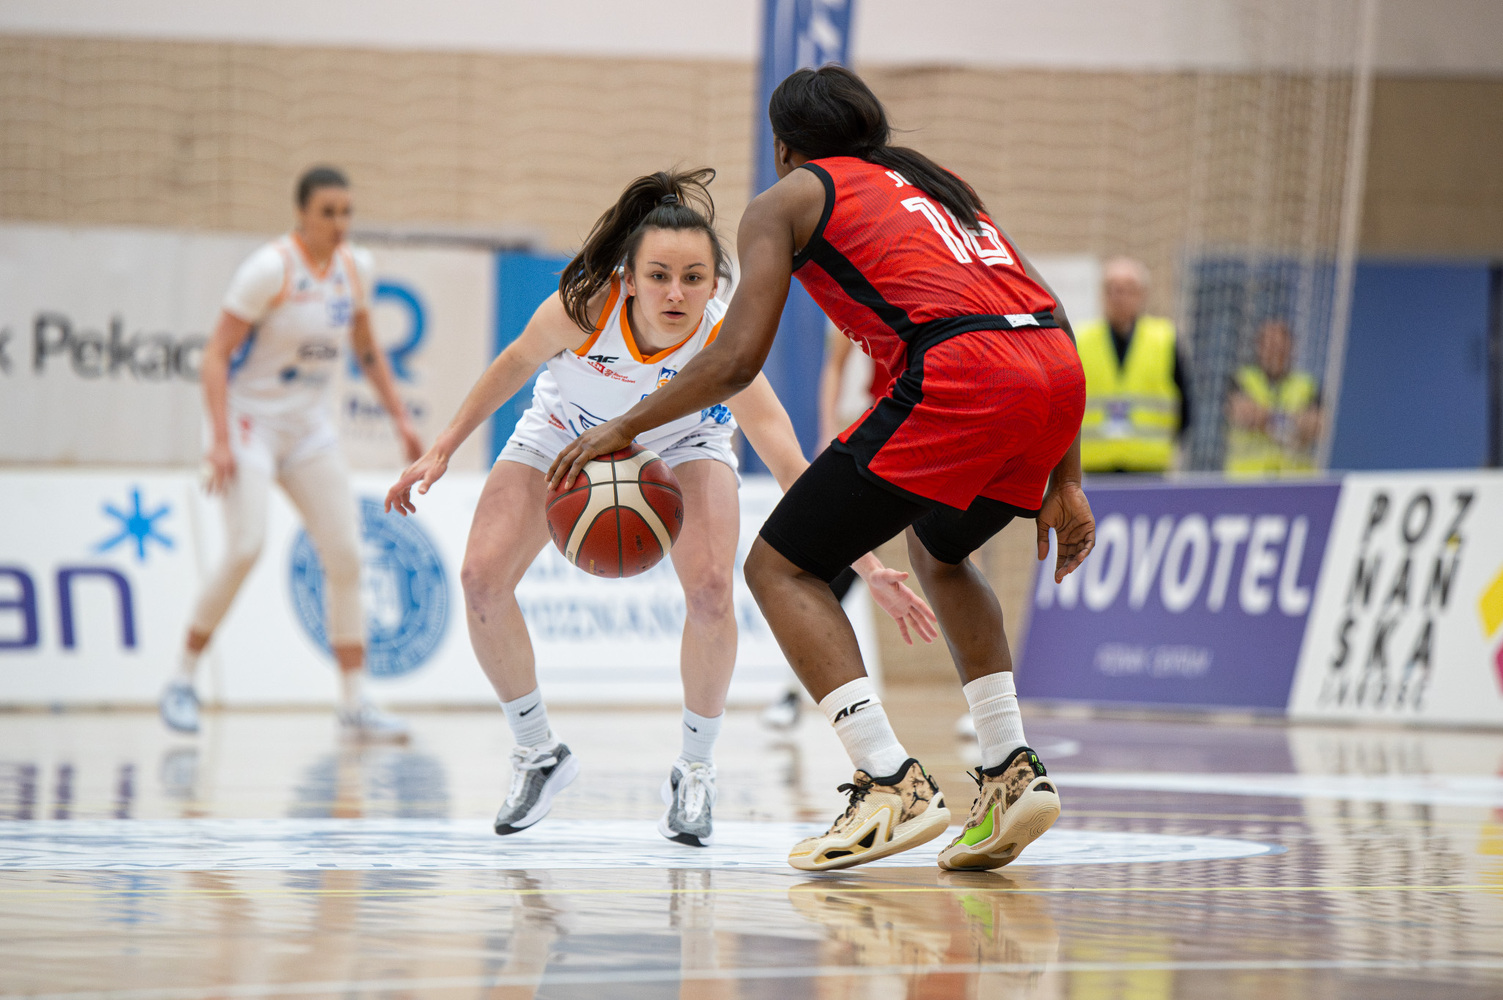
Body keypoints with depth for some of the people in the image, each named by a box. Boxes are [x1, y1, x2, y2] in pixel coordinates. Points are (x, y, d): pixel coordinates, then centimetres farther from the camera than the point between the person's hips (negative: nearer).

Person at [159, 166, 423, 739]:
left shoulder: (356, 268, 2)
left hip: (310, 427, 6)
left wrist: (400, 419, 12)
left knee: (345, 558, -1)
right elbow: (216, 355, -17)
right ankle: (182, 682, -4)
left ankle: (355, 704, 5)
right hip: (251, 419, -6)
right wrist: (220, 440, -26)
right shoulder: (270, 269, -18)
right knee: (245, 550, -21)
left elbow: (366, 348, 18)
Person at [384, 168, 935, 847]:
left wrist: (866, 569, -47)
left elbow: (792, 471, -39)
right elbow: (517, 363, -14)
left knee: (709, 590, -25)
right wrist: (441, 451, -9)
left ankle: (696, 771, 0)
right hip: (566, 433, 1)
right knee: (482, 578, -13)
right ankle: (538, 754, 11)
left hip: (681, 444, -1)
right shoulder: (583, 307, -37)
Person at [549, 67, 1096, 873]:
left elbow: (737, 359, 3)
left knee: (781, 568, 5)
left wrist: (625, 427, 16)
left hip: (957, 375, -7)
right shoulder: (929, 183, 34)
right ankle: (1012, 771, 19)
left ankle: (892, 784, -11)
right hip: (1056, 370, 7)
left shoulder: (786, 200, 16)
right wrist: (1062, 482, 28)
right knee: (938, 551, 33)